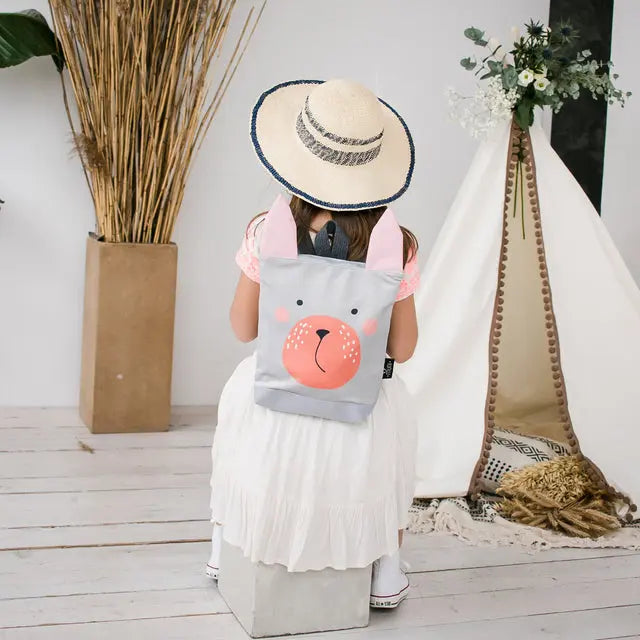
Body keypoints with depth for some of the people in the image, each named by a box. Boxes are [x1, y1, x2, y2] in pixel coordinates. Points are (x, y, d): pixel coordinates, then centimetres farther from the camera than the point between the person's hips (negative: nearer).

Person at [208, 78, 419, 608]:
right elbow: (402, 349, -2)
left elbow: (244, 329, 1)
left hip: (272, 426, 1)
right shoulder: (396, 248, -12)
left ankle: (223, 548, 54)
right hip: (357, 432, 0)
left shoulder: (267, 234, -12)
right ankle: (387, 574, 42)